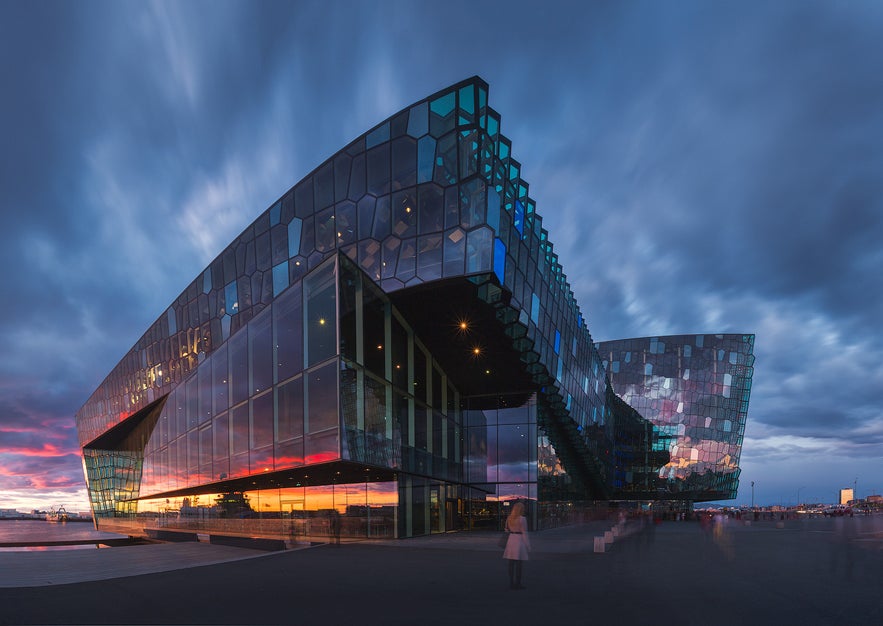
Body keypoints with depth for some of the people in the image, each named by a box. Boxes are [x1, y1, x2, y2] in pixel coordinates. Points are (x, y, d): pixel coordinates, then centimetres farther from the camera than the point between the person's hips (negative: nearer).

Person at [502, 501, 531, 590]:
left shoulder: (509, 518, 6)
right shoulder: (522, 519, -13)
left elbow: (507, 531, 11)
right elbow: (524, 533, -12)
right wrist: (528, 546, -5)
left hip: (511, 541, 6)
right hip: (520, 541, -6)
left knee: (511, 563, 8)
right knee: (519, 564, 0)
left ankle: (511, 583, 11)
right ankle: (517, 584, 3)